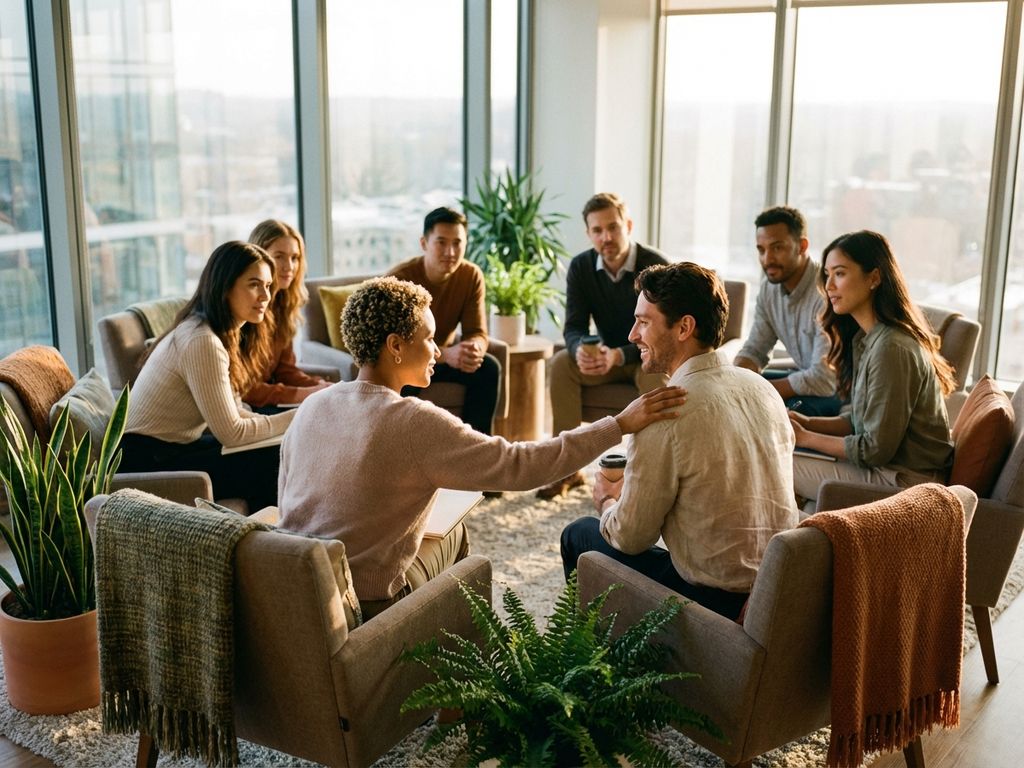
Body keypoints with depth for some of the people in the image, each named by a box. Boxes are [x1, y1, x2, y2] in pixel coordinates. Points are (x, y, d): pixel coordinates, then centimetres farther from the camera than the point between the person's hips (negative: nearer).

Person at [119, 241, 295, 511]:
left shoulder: (229, 334, 7)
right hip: (147, 461, -9)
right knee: (273, 463, -17)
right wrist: (296, 418, -14)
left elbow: (229, 412, 9)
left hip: (171, 448, 9)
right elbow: (231, 433, -22)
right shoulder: (203, 342, -23)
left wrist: (287, 424, -4)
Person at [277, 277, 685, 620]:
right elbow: (522, 465, -20)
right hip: (368, 605, -5)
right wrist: (621, 424, -13)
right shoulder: (415, 422, -21)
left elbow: (286, 500, 8)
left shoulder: (311, 406, -1)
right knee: (453, 531, 22)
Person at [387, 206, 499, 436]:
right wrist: (447, 354, -47)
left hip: (442, 355, 4)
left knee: (489, 367, -20)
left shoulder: (472, 275, -13)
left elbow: (477, 332, -13)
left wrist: (475, 348, -39)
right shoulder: (400, 279, -26)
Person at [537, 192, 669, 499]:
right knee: (561, 363, -23)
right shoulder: (580, 267, -6)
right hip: (607, 355, 4)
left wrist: (619, 355, -40)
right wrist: (581, 349, -36)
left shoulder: (656, 266, -20)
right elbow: (574, 327, -10)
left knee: (659, 374, -38)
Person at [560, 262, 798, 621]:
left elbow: (630, 537, -13)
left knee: (579, 535, 13)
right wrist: (628, 492, 20)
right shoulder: (762, 388, 2)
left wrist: (607, 501, 10)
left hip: (715, 598, -7)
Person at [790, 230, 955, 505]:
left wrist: (805, 438, -11)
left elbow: (876, 449, -21)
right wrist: (807, 423, -2)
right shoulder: (866, 338, 7)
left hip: (904, 480, -9)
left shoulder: (890, 348, -23)